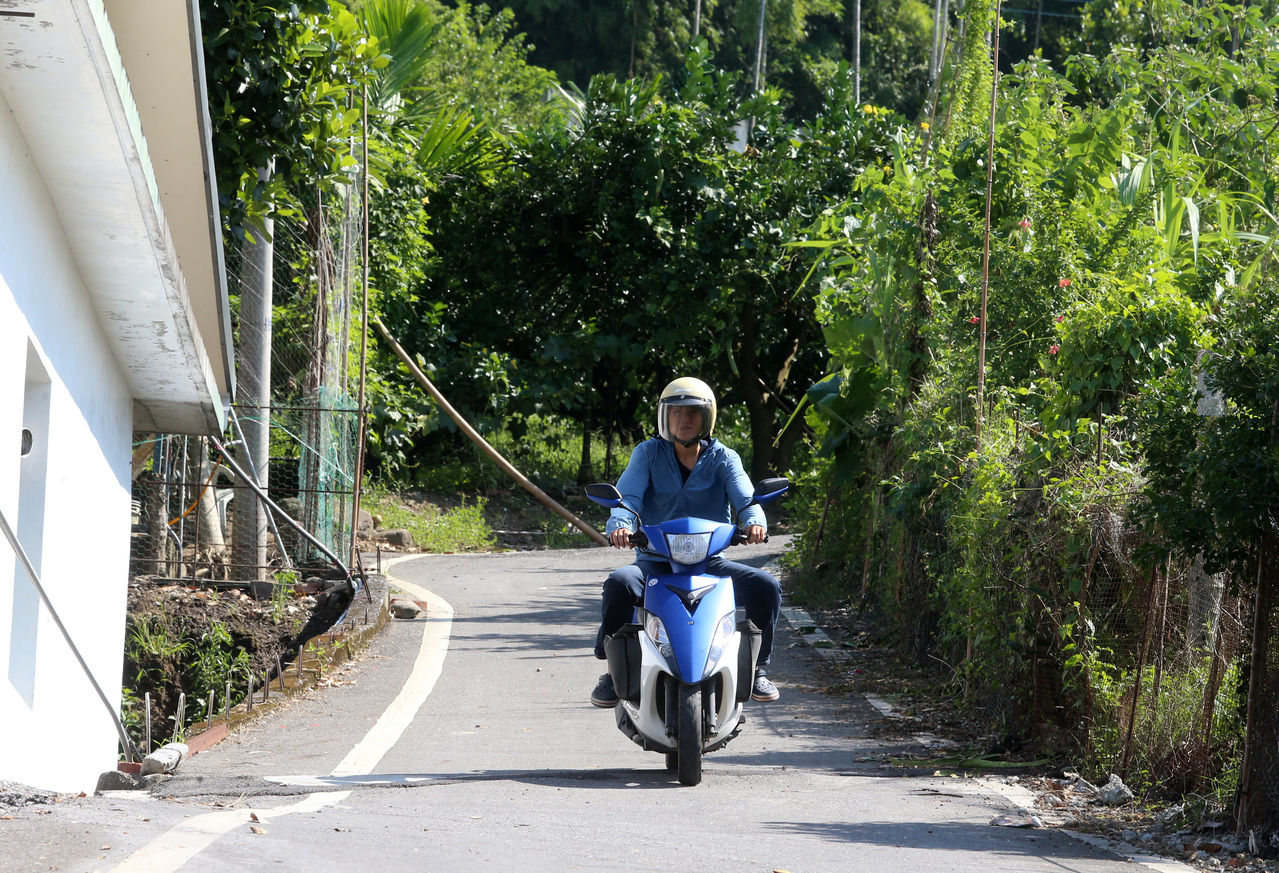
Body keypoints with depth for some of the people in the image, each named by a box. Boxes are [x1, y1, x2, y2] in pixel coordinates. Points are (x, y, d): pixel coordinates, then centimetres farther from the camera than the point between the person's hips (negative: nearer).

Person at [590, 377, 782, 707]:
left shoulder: (723, 458, 8)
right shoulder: (648, 454, 7)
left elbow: (744, 494, -8)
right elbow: (628, 494, -8)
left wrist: (754, 520, -33)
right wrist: (620, 524, -32)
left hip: (710, 560, 1)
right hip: (656, 561, -1)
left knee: (765, 586, -22)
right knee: (619, 583, -33)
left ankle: (755, 668, -1)